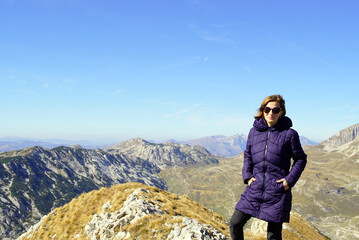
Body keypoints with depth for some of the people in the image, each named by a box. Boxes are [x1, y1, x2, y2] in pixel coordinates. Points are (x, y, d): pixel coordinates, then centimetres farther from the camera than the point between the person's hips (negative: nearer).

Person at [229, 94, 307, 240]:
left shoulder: (289, 134, -4)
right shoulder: (254, 131, 6)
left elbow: (300, 159, 4)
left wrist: (290, 180, -8)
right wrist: (247, 176, 3)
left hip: (277, 191, -3)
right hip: (255, 189, 4)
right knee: (235, 224, 1)